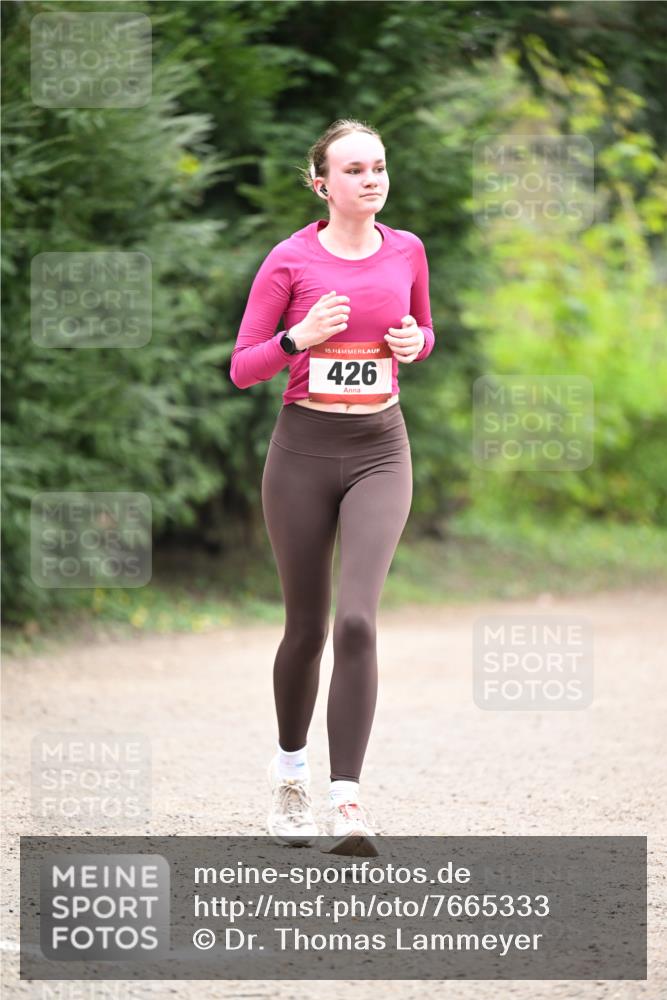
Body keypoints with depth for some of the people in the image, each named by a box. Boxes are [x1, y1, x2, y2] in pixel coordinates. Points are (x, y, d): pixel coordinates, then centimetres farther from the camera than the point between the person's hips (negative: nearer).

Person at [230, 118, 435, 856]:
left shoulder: (406, 252, 4)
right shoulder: (290, 260, -5)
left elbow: (424, 334, 21)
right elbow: (241, 369, -3)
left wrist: (414, 341, -2)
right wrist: (301, 336, -20)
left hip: (379, 450, 1)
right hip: (303, 448, -1)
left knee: (356, 620, -17)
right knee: (306, 627, 8)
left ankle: (346, 802, -21)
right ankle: (289, 769, 34)